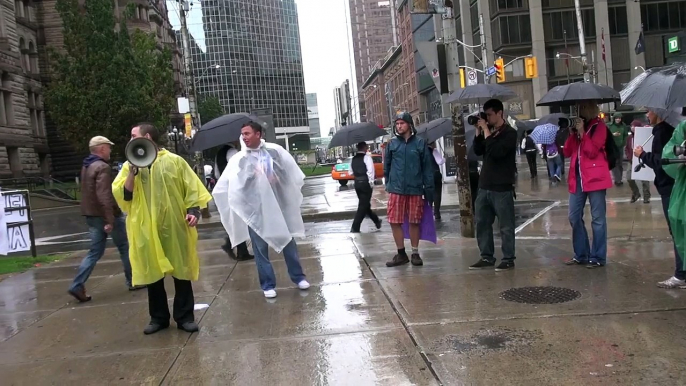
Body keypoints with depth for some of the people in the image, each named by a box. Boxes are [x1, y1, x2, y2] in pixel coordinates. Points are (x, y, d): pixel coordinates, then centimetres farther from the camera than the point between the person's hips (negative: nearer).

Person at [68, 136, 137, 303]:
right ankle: (133, 281, 16)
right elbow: (104, 196, -26)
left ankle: (77, 286, 2)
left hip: (92, 215, 9)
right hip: (105, 215, -8)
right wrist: (110, 219, -27)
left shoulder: (86, 167, 14)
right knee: (125, 247, 7)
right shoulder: (103, 167, -17)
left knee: (95, 251, 10)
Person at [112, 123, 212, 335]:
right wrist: (132, 172, -11)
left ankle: (184, 317, 15)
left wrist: (193, 211, -13)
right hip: (146, 229, 2)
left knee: (181, 271, 4)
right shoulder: (129, 166, 9)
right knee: (152, 274, 9)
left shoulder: (174, 161, 1)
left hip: (175, 226, -2)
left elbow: (192, 188, 0)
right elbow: (122, 196, -1)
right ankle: (158, 318, 23)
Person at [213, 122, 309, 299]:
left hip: (279, 205, 1)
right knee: (260, 248, 5)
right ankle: (268, 285, 17)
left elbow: (291, 172, 4)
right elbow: (223, 185, -7)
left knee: (288, 242, 12)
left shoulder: (275, 150, -3)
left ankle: (298, 277, 27)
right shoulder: (238, 159, -4)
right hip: (254, 209, 0)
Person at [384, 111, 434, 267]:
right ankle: (401, 254, 15)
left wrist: (429, 188, -2)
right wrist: (389, 183, 8)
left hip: (415, 190, -1)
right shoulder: (392, 143, 5)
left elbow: (427, 167, 1)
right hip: (396, 190, 1)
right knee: (395, 222, 1)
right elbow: (386, 165, 12)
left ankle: (415, 253, 21)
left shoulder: (420, 143, 1)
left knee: (414, 222, 7)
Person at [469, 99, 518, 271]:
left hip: (502, 187, -7)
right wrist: (478, 131, 0)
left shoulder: (509, 133, -7)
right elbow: (478, 151, 9)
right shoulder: (488, 131, 14)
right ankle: (487, 257, 17)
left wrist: (486, 131, -16)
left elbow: (496, 152, -21)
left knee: (505, 226, 0)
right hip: (484, 186, 7)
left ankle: (508, 259, 8)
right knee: (482, 223, 9)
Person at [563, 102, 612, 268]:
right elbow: (567, 152, 9)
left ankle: (598, 257, 4)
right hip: (577, 177, 7)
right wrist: (572, 134, -3)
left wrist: (582, 132, -14)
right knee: (574, 217, 8)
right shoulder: (576, 125, 17)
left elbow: (592, 151, -13)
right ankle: (581, 254, 19)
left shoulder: (599, 126, -2)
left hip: (595, 177, -7)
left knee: (597, 219, -1)